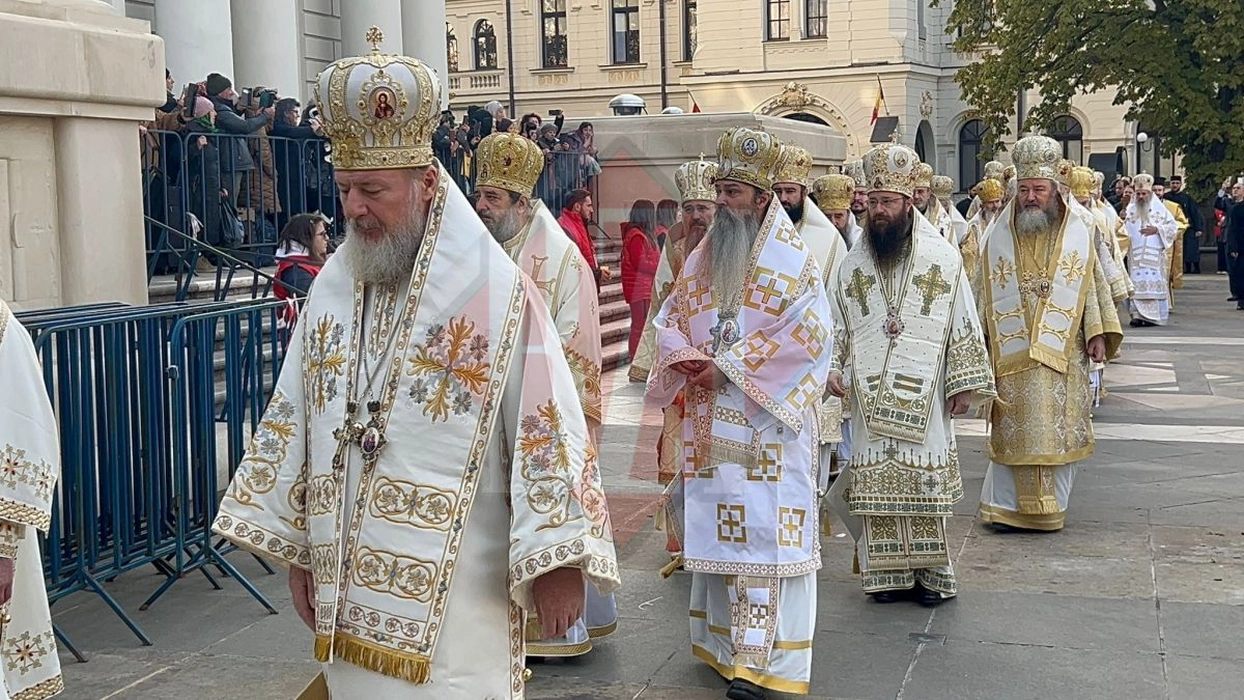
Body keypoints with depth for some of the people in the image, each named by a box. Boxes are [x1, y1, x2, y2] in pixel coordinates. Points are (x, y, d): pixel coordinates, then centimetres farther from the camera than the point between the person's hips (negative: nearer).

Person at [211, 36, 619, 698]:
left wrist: (557, 563, -14)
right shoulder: (332, 288, 6)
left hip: (452, 592, -5)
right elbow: (294, 423, 11)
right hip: (350, 589, 5)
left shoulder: (495, 291, -9)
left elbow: (546, 429, -12)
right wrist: (297, 550, 12)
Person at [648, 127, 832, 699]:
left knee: (763, 531, -6)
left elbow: (806, 335, -13)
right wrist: (685, 359, -9)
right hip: (711, 424, 5)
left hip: (766, 419, -5)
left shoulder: (793, 260, -3)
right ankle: (724, 641, 18)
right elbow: (669, 320, 14)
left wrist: (727, 364, -15)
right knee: (718, 527, 8)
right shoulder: (701, 258, 13)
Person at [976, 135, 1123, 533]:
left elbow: (1094, 285, 7)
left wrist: (1098, 334, -1)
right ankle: (1006, 505, 6)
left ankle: (1052, 507, 13)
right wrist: (980, 343, 8)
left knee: (1057, 430, 3)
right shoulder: (999, 235, 6)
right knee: (1013, 430, 0)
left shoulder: (1077, 234, 4)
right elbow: (984, 293, 10)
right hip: (1011, 352, 0)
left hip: (1062, 352, 0)